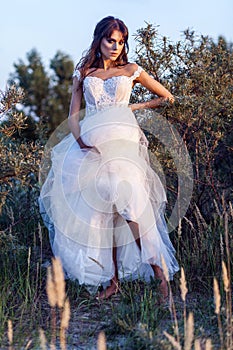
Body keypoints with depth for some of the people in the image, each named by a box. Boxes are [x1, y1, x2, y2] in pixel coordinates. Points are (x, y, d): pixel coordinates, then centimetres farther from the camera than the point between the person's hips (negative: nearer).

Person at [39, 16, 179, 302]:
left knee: (127, 202, -19)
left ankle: (158, 268, -15)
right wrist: (79, 139, -7)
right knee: (101, 212, -3)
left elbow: (166, 97, 18)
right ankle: (113, 280, 0)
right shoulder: (83, 73, 16)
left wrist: (134, 107, 10)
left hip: (122, 142, -2)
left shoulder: (131, 71, 13)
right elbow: (73, 114, 11)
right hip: (92, 144, 2)